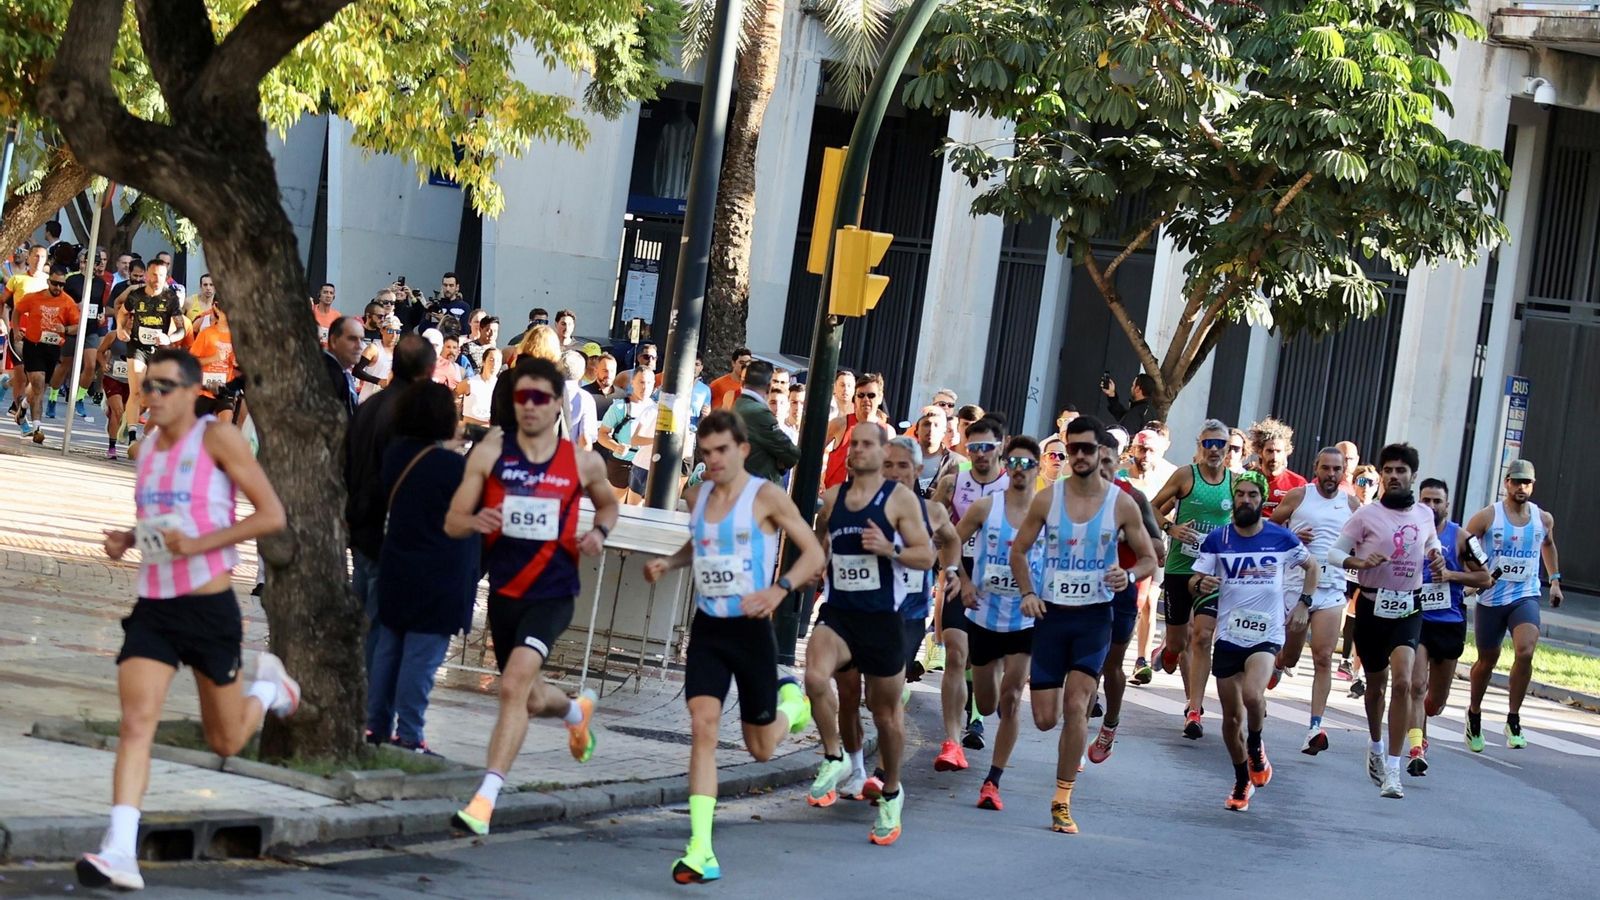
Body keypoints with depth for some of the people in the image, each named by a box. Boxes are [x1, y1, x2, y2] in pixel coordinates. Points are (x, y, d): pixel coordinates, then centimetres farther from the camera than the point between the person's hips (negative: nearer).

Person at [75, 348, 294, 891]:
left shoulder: (218, 439, -9)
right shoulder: (148, 444, 10)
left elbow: (272, 516, -12)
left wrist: (198, 544, -21)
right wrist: (127, 540, 5)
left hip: (209, 607, -4)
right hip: (153, 607, 4)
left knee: (226, 743, 12)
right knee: (136, 722, -16)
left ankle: (268, 685, 44)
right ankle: (119, 854, -22)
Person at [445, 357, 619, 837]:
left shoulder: (583, 463, -2)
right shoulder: (490, 453, -3)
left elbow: (607, 503, 19)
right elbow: (452, 522, -2)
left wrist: (599, 532, -3)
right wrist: (475, 521, -25)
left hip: (552, 593, -3)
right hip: (504, 590, 3)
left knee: (514, 684, -24)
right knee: (531, 699, 19)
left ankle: (486, 798, -23)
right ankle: (577, 710, 56)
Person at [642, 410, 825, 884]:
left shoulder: (766, 496, -10)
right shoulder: (697, 496, 5)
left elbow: (813, 552, -7)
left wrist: (779, 589, -23)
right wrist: (669, 562, 6)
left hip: (751, 628, -3)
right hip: (707, 628, 3)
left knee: (761, 748, 8)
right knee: (703, 726, -15)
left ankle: (790, 697, 44)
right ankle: (701, 851, -18)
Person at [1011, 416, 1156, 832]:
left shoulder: (1122, 504, -4)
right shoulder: (1047, 499, -2)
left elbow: (1149, 558, 5)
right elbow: (1019, 549, 9)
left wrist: (1130, 575, -18)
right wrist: (1027, 593, -7)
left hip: (1094, 615, -1)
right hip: (1051, 613, 2)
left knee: (1075, 706, -15)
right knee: (1045, 719, 0)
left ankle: (1063, 800, -6)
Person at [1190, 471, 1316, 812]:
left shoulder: (1281, 539, -3)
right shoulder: (1217, 540, -1)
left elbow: (1311, 566, 14)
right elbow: (1194, 583, 1)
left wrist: (1303, 603, 2)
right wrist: (1201, 585, -22)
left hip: (1267, 635, -2)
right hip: (1228, 637, 2)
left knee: (1252, 694, -28)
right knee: (1231, 716, 7)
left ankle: (1256, 749, 2)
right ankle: (1242, 781, 28)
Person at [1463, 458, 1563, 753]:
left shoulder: (1544, 519, 3)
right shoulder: (1487, 517, -8)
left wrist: (1555, 579, 20)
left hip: (1526, 596, 1)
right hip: (1491, 598, -1)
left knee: (1525, 651, -23)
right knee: (1487, 662, 11)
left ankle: (1513, 721, -12)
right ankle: (1474, 715, 37)